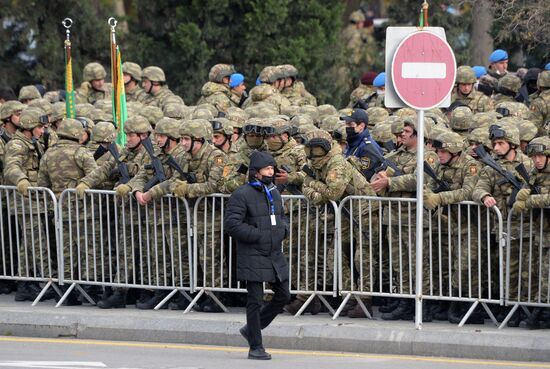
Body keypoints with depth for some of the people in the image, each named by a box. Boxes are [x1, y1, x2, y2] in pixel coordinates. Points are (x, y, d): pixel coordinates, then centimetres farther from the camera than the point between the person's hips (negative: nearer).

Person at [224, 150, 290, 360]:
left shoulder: (274, 193, 12)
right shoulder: (242, 195, -12)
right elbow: (232, 225, -18)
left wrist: (282, 230, 3)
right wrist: (259, 235, -20)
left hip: (275, 255, 8)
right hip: (253, 258, -8)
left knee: (283, 296, 10)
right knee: (255, 301, -4)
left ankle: (251, 329, 26)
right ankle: (255, 347, 4)